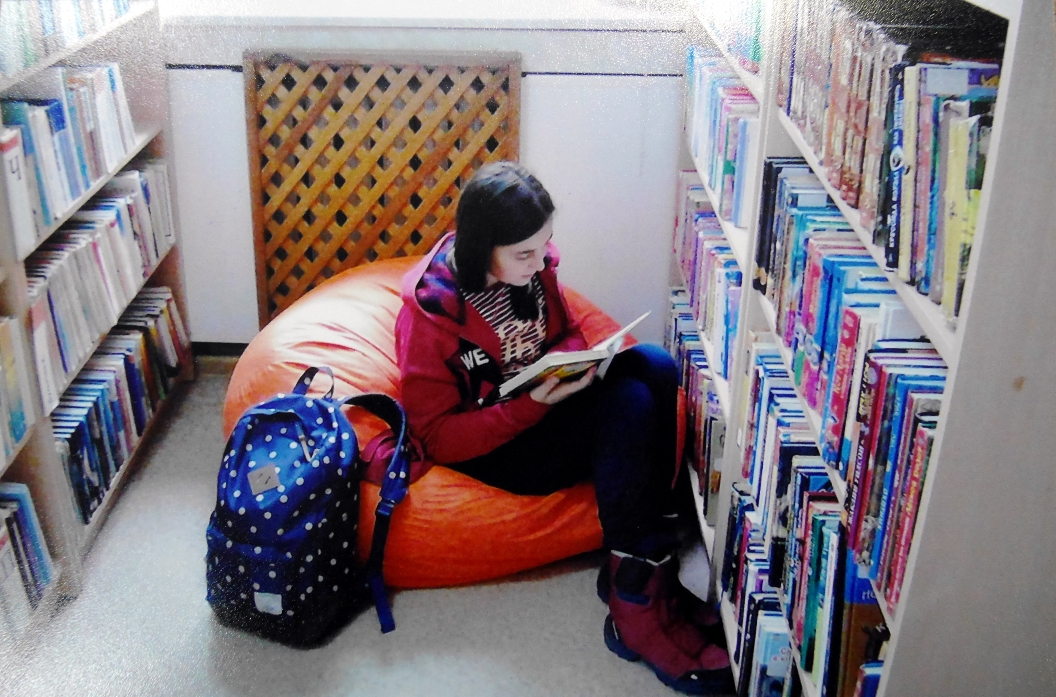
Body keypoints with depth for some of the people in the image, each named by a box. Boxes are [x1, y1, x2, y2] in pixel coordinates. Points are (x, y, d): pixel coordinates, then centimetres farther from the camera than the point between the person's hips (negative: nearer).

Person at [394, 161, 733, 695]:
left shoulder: (532, 266, -3)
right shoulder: (429, 313, -19)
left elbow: (567, 331, 14)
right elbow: (438, 437, -16)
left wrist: (572, 357, -11)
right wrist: (531, 406, -29)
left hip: (546, 408, 7)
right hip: (489, 450, -7)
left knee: (653, 365, -20)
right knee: (629, 404, -29)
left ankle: (643, 562, -18)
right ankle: (637, 611, -25)